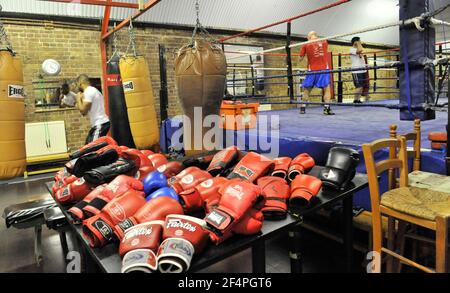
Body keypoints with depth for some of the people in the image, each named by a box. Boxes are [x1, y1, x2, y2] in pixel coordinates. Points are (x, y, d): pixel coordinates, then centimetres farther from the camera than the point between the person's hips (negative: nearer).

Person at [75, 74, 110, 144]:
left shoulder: (88, 92, -11)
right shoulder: (93, 90, 19)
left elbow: (83, 111, -16)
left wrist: (78, 99, -2)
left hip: (100, 124, -10)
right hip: (101, 123, 10)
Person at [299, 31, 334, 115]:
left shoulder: (306, 44, 3)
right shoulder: (324, 42, 10)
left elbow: (301, 59, 5)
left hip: (312, 70, 0)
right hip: (324, 68, 0)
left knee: (307, 89, 11)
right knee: (327, 88, -1)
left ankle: (303, 108, 16)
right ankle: (326, 108, -14)